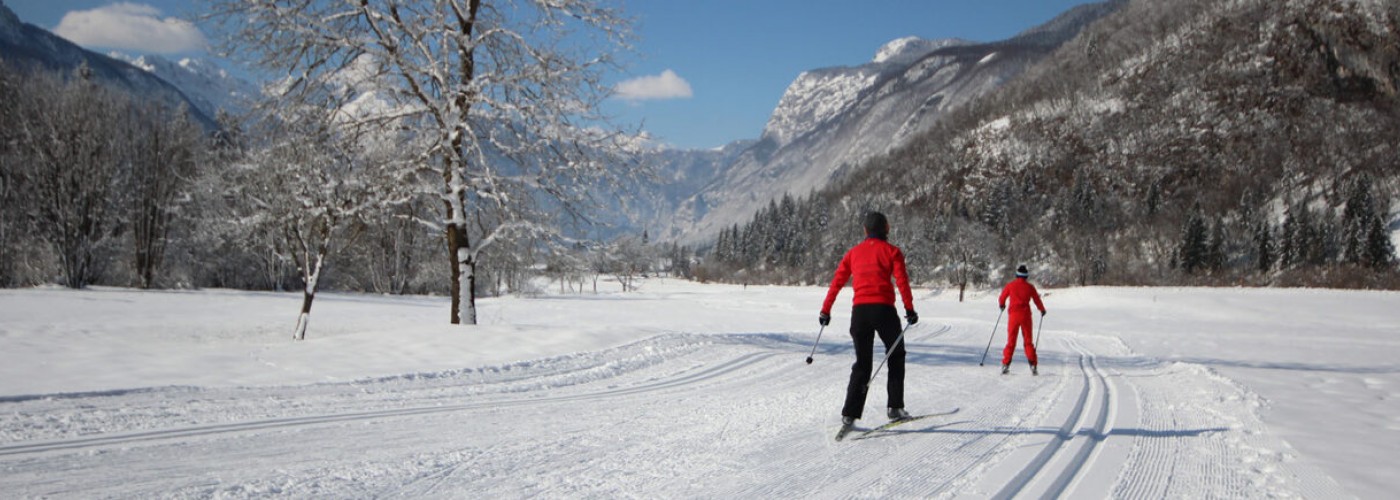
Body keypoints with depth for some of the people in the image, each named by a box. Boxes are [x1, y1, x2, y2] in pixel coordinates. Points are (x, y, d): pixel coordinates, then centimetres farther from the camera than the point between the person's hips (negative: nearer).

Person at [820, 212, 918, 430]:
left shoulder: (853, 252, 14)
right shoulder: (891, 251, 4)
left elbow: (837, 282, 10)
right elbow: (901, 281, -7)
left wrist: (826, 310, 13)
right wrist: (909, 308, -5)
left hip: (859, 310, 3)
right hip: (883, 309, -3)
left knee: (862, 363, 10)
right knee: (896, 356, 17)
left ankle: (849, 414, -1)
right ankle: (895, 407, 12)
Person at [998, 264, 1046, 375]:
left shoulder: (1010, 285, 1)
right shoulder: (1030, 287, 0)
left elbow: (1001, 299, 8)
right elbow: (1037, 300, 8)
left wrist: (1002, 305, 31)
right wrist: (1042, 310, 28)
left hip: (1014, 315, 0)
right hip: (1026, 316, 0)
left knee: (1011, 341, 5)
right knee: (1028, 341, 8)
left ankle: (1005, 364, -3)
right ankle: (1032, 366, 2)